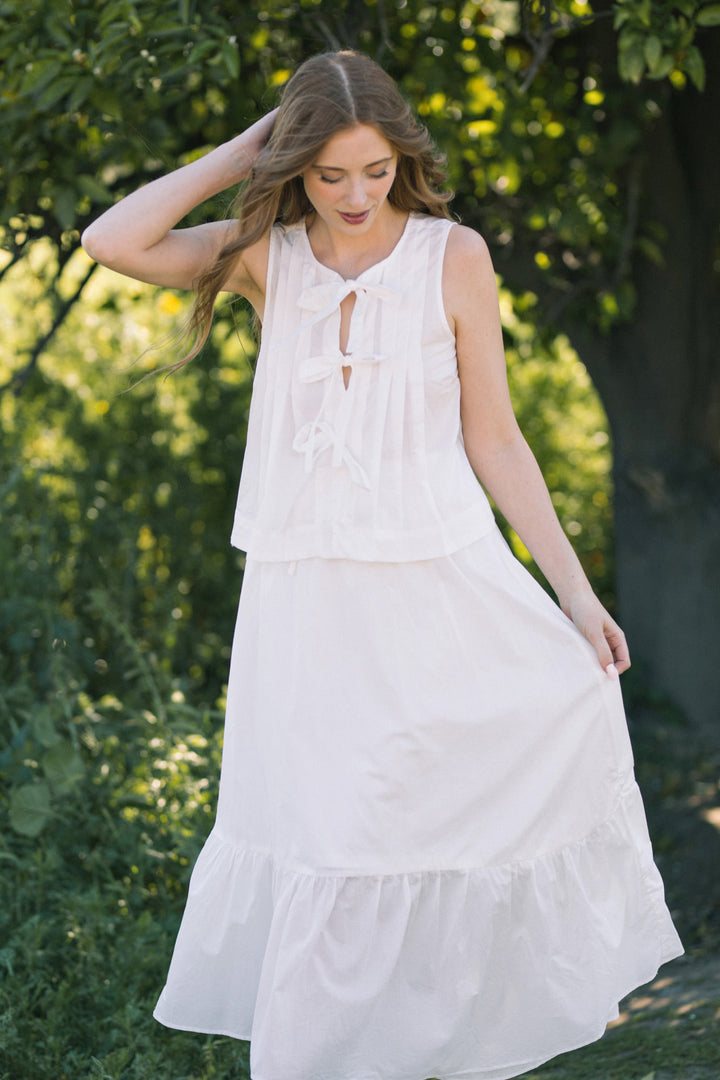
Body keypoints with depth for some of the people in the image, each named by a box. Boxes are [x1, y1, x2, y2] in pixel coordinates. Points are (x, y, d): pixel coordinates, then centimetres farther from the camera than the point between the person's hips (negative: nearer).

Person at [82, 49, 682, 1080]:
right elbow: (111, 242, -14)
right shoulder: (266, 255, 0)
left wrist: (575, 591, -4)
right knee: (328, 830, 6)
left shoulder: (454, 255, -3)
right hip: (308, 596, 1)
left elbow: (493, 439, 0)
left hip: (445, 580, 0)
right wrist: (242, 150, -8)